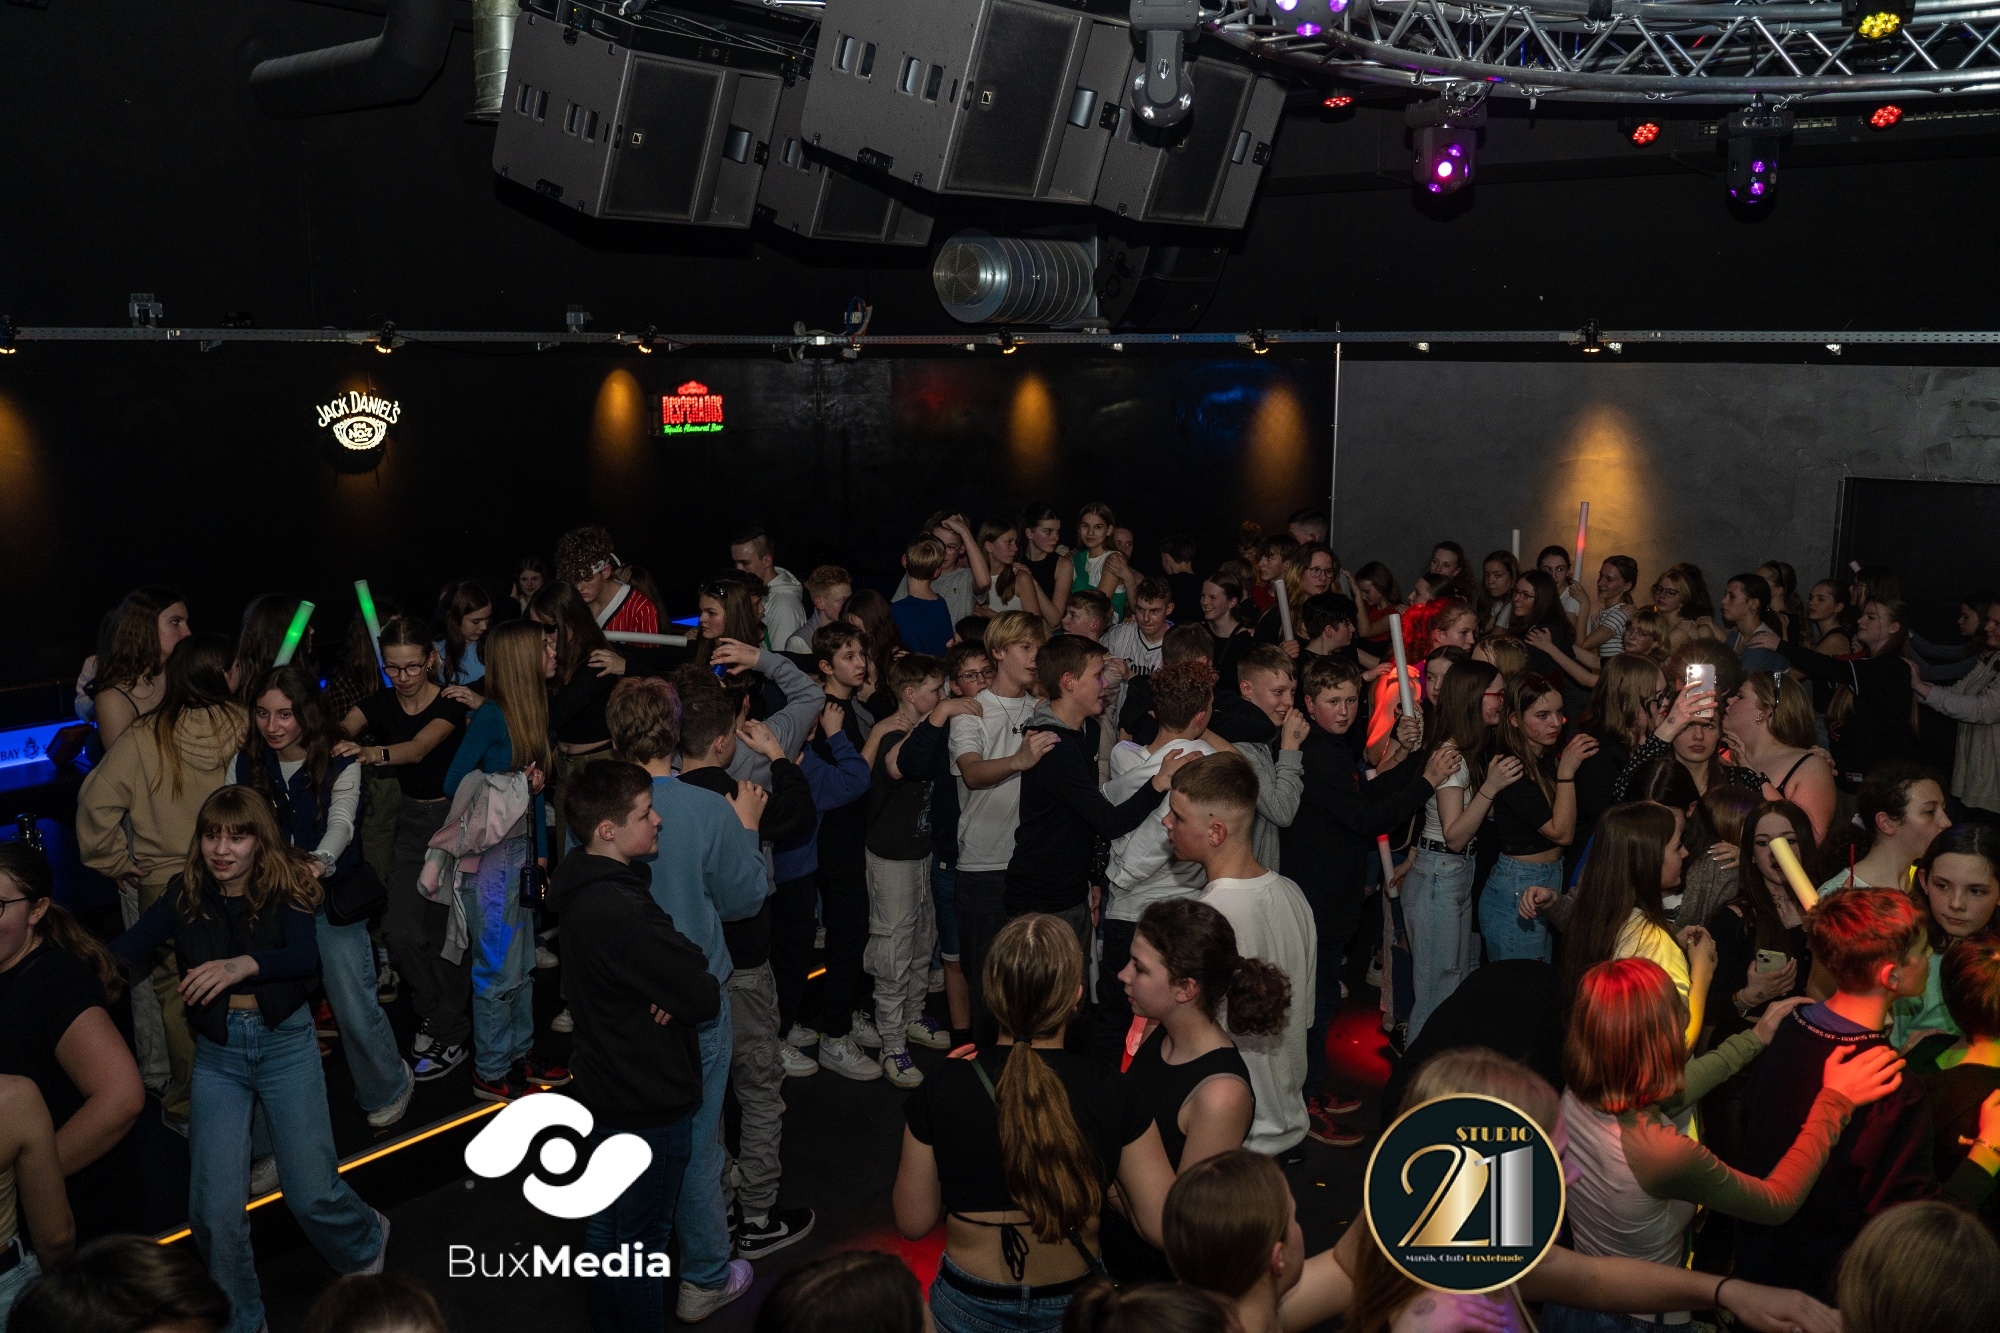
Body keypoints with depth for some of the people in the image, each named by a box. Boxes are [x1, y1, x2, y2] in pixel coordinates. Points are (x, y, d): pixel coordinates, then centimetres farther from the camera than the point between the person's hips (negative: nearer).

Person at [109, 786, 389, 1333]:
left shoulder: (284, 887, -6)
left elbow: (306, 954, -22)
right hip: (217, 1055, 2)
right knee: (214, 1210, -5)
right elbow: (129, 947, -7)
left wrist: (245, 964, -41)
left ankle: (366, 1242, 33)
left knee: (311, 1193, -1)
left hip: (285, 1042, -2)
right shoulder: (186, 893, 2)